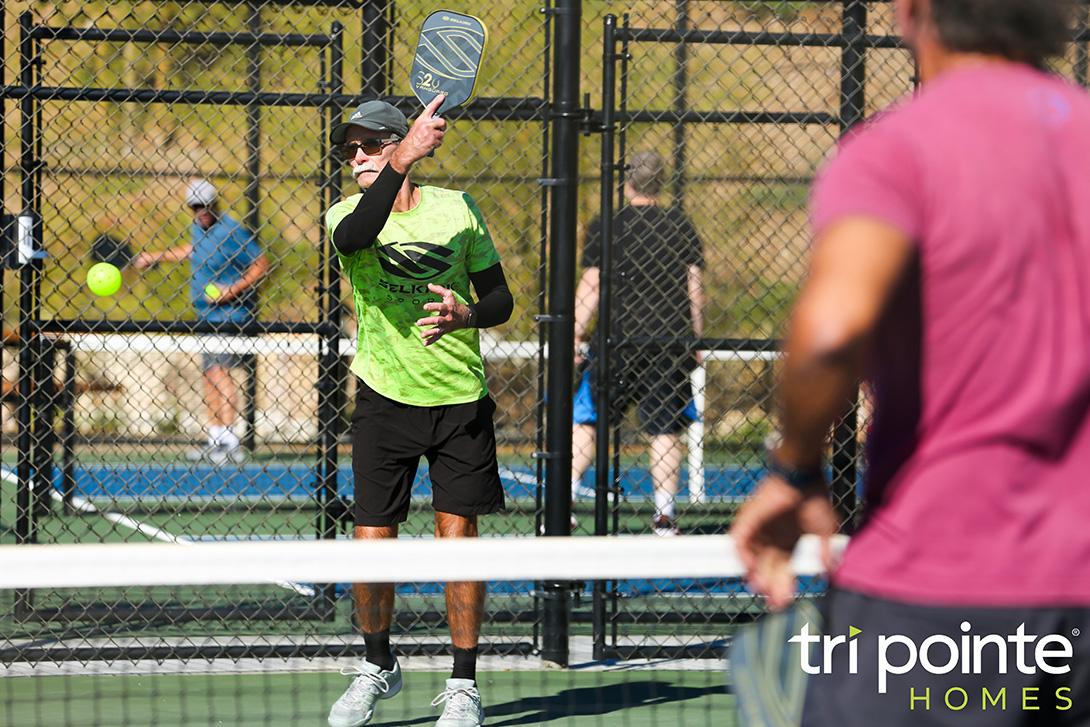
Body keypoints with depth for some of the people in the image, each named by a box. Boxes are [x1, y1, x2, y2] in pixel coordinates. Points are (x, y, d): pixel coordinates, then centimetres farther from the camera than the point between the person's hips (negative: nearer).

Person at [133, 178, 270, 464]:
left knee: (220, 371, -17)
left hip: (230, 315, -9)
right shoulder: (198, 228, 10)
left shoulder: (231, 232, -16)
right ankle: (216, 439, 19)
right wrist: (154, 257, 35)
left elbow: (260, 265, -14)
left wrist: (235, 290, -23)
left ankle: (230, 444, -20)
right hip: (207, 315, 9)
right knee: (208, 375, 11)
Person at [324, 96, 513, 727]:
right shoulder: (348, 216, -5)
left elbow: (501, 298, 5)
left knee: (459, 535, -3)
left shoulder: (457, 208, 0)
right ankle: (378, 668, 23)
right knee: (372, 542, -1)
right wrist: (403, 160, -45)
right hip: (385, 398, 0)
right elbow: (355, 235, -32)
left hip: (461, 399, 0)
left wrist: (467, 314, -18)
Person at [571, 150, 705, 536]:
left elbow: (590, 287, -2)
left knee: (586, 421, 8)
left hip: (620, 338, -1)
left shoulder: (604, 227, 0)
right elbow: (695, 287, 6)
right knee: (666, 430, 4)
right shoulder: (682, 226, 6)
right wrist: (696, 338, 13)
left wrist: (575, 333, 3)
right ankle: (665, 516, 2)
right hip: (672, 340, 1)